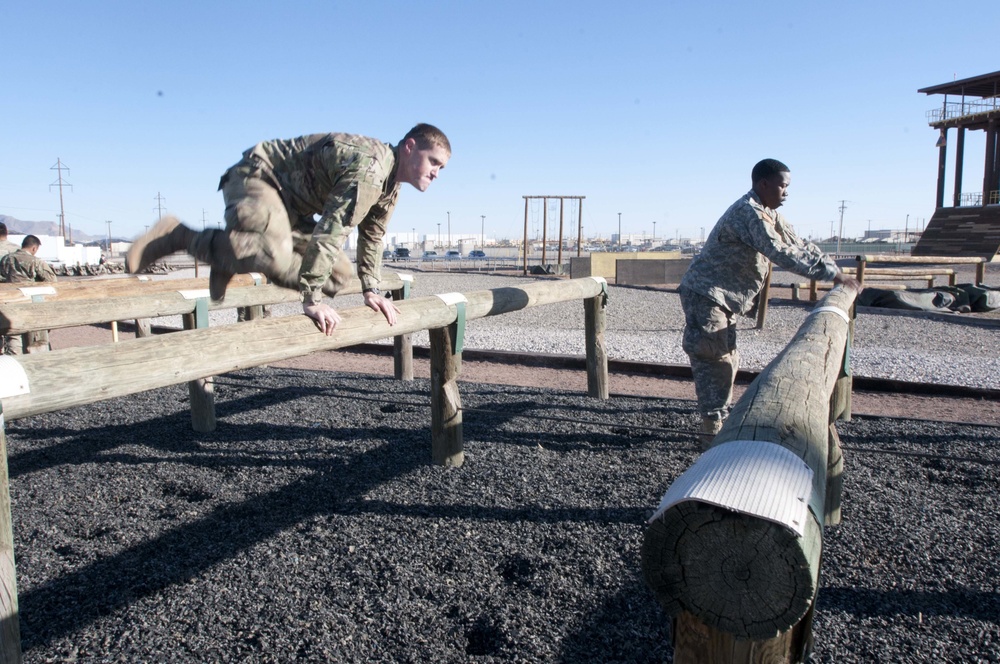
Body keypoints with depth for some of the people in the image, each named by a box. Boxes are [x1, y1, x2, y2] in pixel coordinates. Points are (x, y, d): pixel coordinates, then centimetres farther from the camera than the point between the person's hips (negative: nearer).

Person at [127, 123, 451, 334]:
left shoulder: (390, 186, 5)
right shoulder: (369, 165, -27)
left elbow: (372, 237, 16)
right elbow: (331, 231, -34)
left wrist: (371, 291, 11)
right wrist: (311, 300, -35)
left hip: (291, 203, 10)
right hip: (256, 178, -10)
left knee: (337, 276, 1)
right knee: (277, 254, -38)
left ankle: (231, 256, 11)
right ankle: (178, 236, -15)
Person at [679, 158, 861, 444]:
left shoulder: (769, 214, 12)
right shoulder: (748, 212, -20)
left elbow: (799, 245, 13)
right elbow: (782, 254, -26)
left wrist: (835, 270, 2)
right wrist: (832, 274, -22)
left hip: (723, 298, 10)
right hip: (704, 293, -10)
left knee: (727, 359, 14)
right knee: (714, 360, -9)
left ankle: (719, 420, 24)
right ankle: (712, 428, -2)